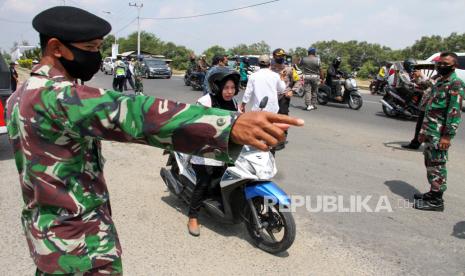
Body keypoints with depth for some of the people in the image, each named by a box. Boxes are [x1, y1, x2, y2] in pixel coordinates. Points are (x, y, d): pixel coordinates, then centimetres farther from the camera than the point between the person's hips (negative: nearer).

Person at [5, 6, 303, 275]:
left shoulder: (22, 95, 5)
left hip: (45, 230, 10)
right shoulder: (55, 95, -27)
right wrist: (231, 124, -55)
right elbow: (128, 114, -45)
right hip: (78, 241, -10)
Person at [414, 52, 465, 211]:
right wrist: (424, 130, 22)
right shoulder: (439, 82, 18)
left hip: (440, 134, -9)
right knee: (430, 163, 16)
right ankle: (433, 193, 28)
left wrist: (447, 136, -23)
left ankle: (436, 200, 3)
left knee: (437, 166, -4)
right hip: (430, 131, 9)